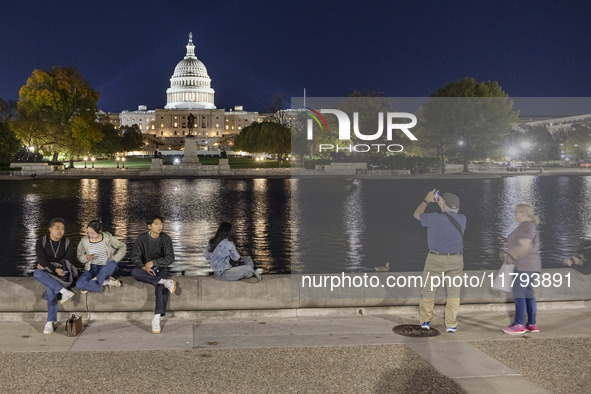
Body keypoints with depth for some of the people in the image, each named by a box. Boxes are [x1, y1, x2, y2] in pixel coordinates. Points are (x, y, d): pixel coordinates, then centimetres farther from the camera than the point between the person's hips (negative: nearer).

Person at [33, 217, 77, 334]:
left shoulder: (67, 243, 0)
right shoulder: (41, 242, -1)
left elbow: (69, 261, -6)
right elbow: (42, 260, -11)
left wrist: (46, 266, -12)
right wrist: (55, 270, -26)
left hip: (62, 273, -1)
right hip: (46, 273, 2)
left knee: (51, 289, -32)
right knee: (37, 273, -35)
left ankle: (50, 322, -28)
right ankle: (64, 291, -39)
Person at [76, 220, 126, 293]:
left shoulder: (107, 237, -5)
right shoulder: (84, 241, -1)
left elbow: (122, 247, 0)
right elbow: (79, 257, 6)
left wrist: (114, 260, -11)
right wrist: (86, 257, -17)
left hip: (105, 268, -1)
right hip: (91, 268, 1)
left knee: (113, 265, -39)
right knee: (79, 284, -27)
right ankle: (105, 282, -16)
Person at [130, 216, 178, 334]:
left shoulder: (165, 239, -4)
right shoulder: (142, 238, -3)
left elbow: (170, 258, -10)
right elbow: (135, 257, -7)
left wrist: (153, 262, -19)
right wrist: (143, 267, -25)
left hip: (160, 268, -1)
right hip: (146, 268, 1)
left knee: (161, 287, -32)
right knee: (134, 272, -33)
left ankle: (157, 318, -36)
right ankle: (166, 282, -34)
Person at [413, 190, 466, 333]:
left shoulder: (435, 218, -14)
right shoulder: (462, 219, -1)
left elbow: (417, 214, 4)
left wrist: (426, 200, 16)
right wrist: (441, 205, 24)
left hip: (435, 260, -2)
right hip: (455, 261, 3)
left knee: (428, 290, 11)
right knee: (453, 291, 7)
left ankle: (425, 321, 16)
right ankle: (451, 324, 4)